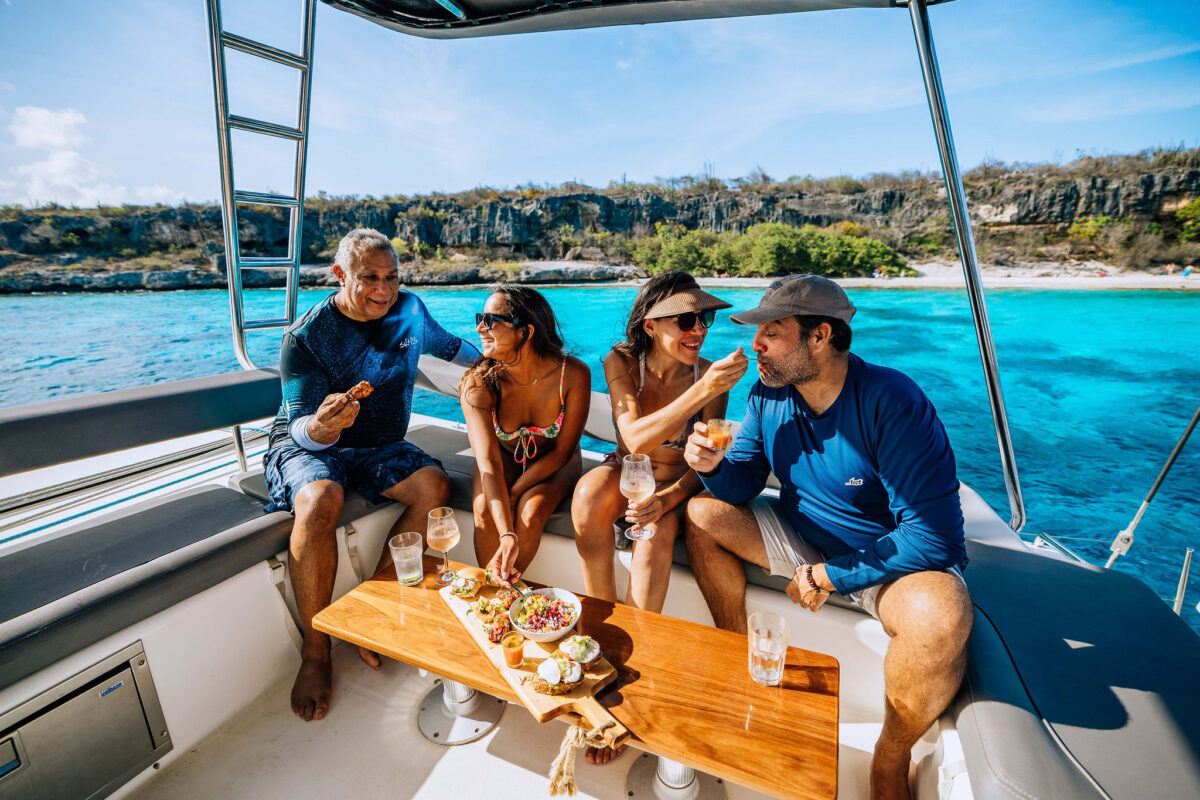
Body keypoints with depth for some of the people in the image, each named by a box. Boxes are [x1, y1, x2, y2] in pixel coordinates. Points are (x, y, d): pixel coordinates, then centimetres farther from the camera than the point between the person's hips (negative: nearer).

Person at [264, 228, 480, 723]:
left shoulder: (410, 310, -1)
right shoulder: (306, 337, -14)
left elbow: (448, 345, 20)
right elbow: (304, 431, -18)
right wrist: (322, 426, -42)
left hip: (380, 448, 4)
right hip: (308, 445, -3)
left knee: (434, 486, -26)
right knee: (320, 501, -36)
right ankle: (315, 651, -15)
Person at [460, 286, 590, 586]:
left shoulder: (574, 375, -28)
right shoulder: (479, 384, -25)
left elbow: (561, 452, -18)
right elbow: (489, 463, -32)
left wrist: (512, 495, -21)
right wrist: (507, 535, -44)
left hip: (553, 464, -1)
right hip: (504, 458, 1)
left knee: (530, 514, -26)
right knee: (484, 512, -25)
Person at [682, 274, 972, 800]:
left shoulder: (891, 402, -26)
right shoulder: (768, 394, -8)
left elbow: (933, 535, -27)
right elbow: (743, 483, -3)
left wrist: (829, 576, -21)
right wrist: (713, 466, -26)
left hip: (894, 558, -4)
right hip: (804, 535, 5)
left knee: (940, 614, -36)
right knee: (702, 515, -8)